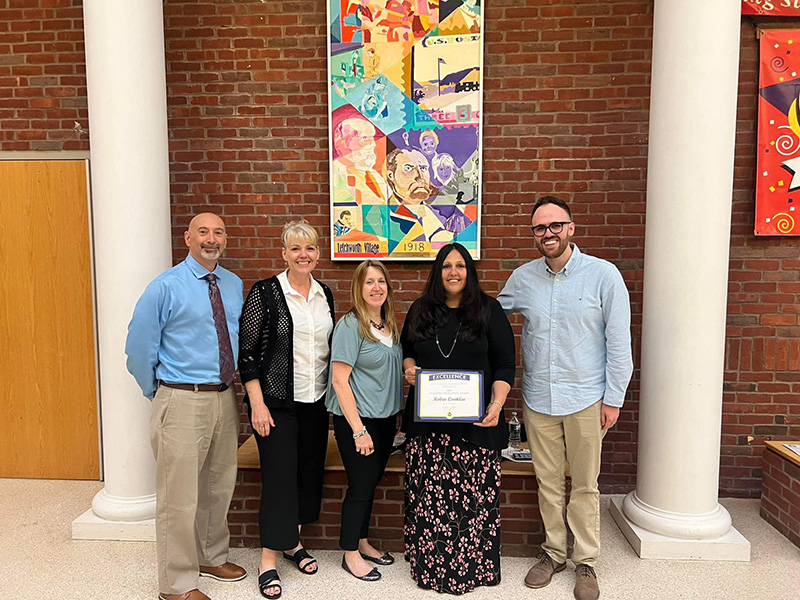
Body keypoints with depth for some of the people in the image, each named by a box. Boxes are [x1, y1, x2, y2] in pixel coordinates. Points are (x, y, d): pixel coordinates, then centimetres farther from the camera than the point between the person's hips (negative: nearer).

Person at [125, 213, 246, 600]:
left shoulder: (234, 285, 7)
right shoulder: (166, 287, -9)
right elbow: (139, 348, -4)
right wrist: (160, 394, 3)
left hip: (224, 398, 6)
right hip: (183, 401, -6)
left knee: (219, 487, 19)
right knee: (180, 495, 3)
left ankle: (212, 557, 40)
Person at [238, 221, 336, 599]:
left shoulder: (324, 294, 7)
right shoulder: (265, 292, -10)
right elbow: (246, 351, -10)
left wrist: (332, 396, 12)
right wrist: (257, 404, -14)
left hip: (316, 401, 6)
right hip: (277, 401, -5)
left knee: (309, 472, 14)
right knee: (279, 476, -2)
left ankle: (293, 541, 35)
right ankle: (269, 559, 15)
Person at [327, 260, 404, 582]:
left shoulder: (390, 326, 7)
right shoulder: (350, 325, -15)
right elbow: (339, 380, -18)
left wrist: (397, 415, 9)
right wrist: (359, 430, -20)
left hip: (385, 418, 7)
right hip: (356, 419, -7)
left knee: (371, 483, 18)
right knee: (361, 485, 4)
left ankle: (363, 542, 36)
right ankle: (351, 554, 23)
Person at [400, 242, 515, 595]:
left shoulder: (489, 310, 2)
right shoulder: (420, 310, 10)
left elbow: (505, 364, 0)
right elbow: (406, 350, 21)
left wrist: (496, 404, -13)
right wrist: (409, 367, -1)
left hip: (474, 421, -2)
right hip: (427, 419, 2)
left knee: (473, 495, 1)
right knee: (429, 495, 5)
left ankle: (472, 567, 20)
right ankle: (430, 565, 23)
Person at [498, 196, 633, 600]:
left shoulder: (603, 275, -7)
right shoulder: (523, 278, 2)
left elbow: (619, 342, -5)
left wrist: (614, 398, -6)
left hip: (586, 400, -2)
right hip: (538, 399, 3)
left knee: (585, 486, 10)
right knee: (548, 482, 14)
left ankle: (585, 561, 28)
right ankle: (553, 551, 33)